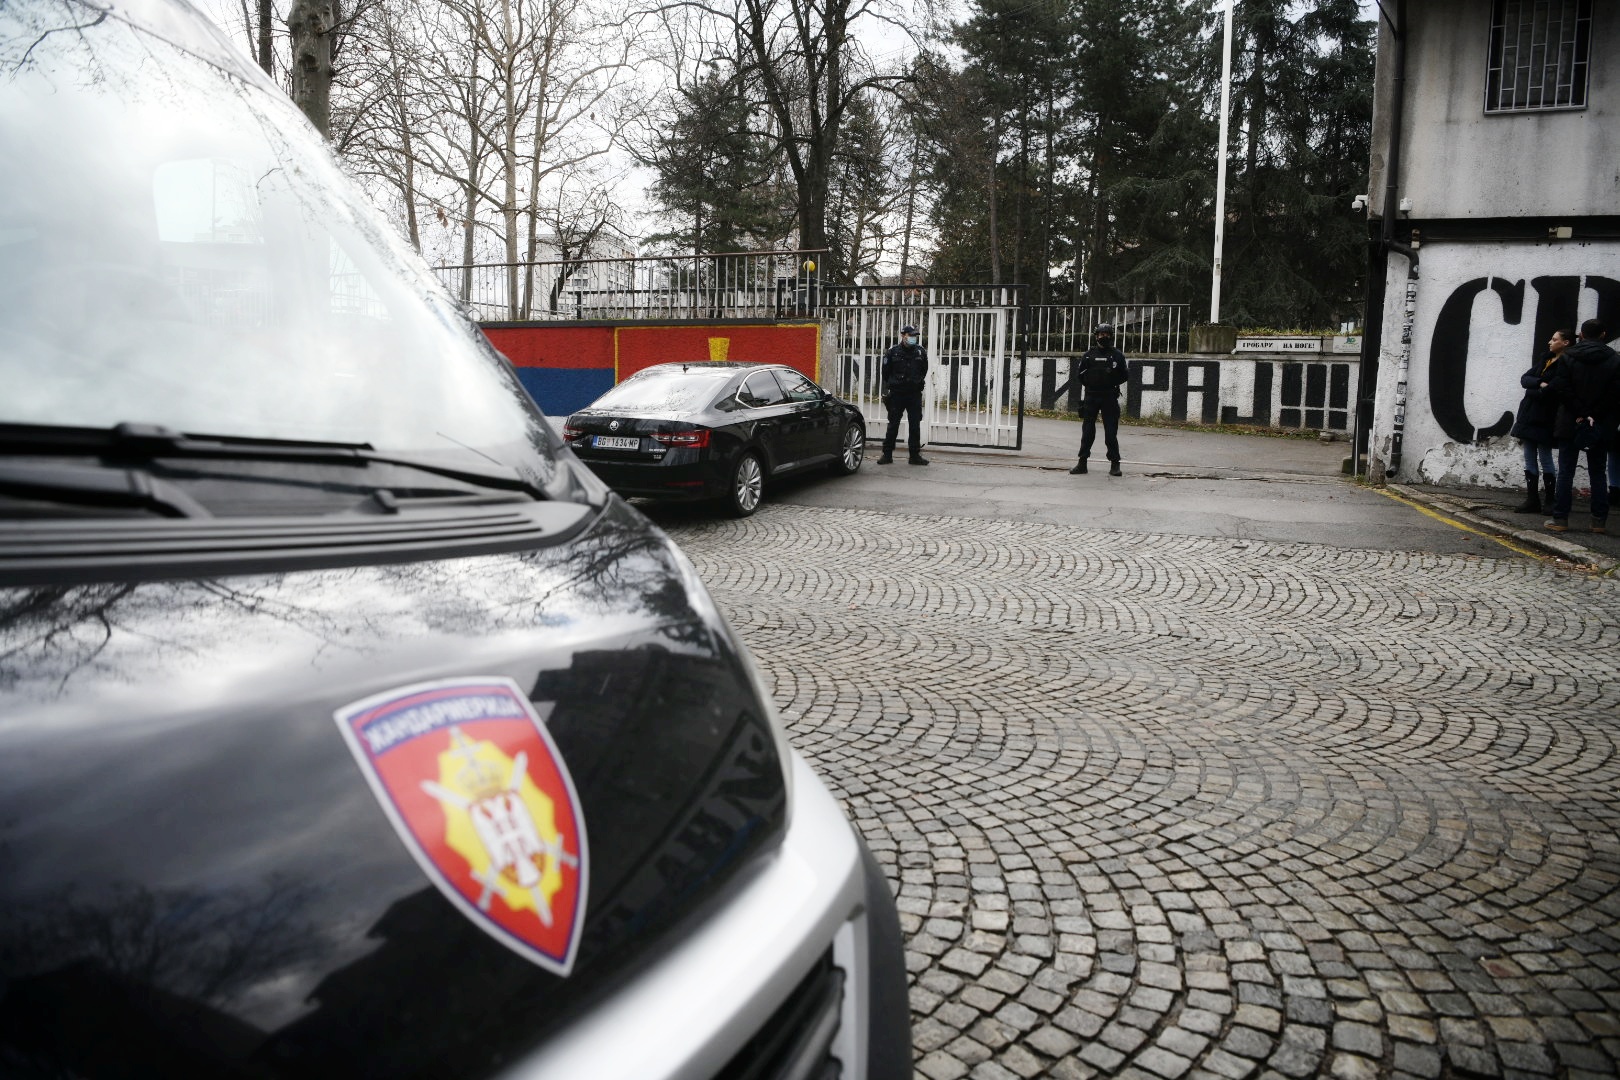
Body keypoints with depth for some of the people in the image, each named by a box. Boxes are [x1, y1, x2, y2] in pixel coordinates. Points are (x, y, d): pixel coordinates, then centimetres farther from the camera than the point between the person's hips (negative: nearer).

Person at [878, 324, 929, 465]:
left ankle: (915, 455, 11)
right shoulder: (893, 352, -3)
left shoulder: (921, 352, 3)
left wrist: (917, 382, 10)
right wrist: (890, 386, 4)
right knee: (893, 425, 2)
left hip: (915, 394, 2)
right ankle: (887, 454, 8)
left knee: (915, 426, 4)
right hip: (896, 394, -2)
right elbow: (886, 373, 5)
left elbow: (924, 371, 16)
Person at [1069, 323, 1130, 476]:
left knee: (1111, 432, -2)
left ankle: (1115, 464, 3)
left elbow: (1125, 375, 6)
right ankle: (1082, 463, 9)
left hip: (1110, 398, -1)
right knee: (1087, 431, 4)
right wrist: (1089, 383, -2)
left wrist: (1113, 381, -5)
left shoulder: (1117, 355, 5)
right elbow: (1079, 374, 8)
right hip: (1091, 397, 1)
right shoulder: (1088, 355, 7)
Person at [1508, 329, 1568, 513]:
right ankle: (1532, 500, 12)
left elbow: (1552, 391, -20)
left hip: (1545, 418, -7)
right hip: (1528, 415, 7)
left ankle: (1550, 501, 7)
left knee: (1545, 460, -2)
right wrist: (1540, 384, -12)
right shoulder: (1545, 359, 14)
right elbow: (1524, 379, 4)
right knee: (1530, 459, 8)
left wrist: (1534, 390, -8)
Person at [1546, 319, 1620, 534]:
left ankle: (1560, 518, 0)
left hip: (1570, 425, -1)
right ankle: (1600, 520, 7)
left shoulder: (1567, 357, -3)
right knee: (1598, 473, 8)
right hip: (1602, 427, 1)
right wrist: (1596, 416, 0)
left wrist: (1579, 413, -8)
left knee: (1566, 472, 3)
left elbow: (1561, 388, -11)